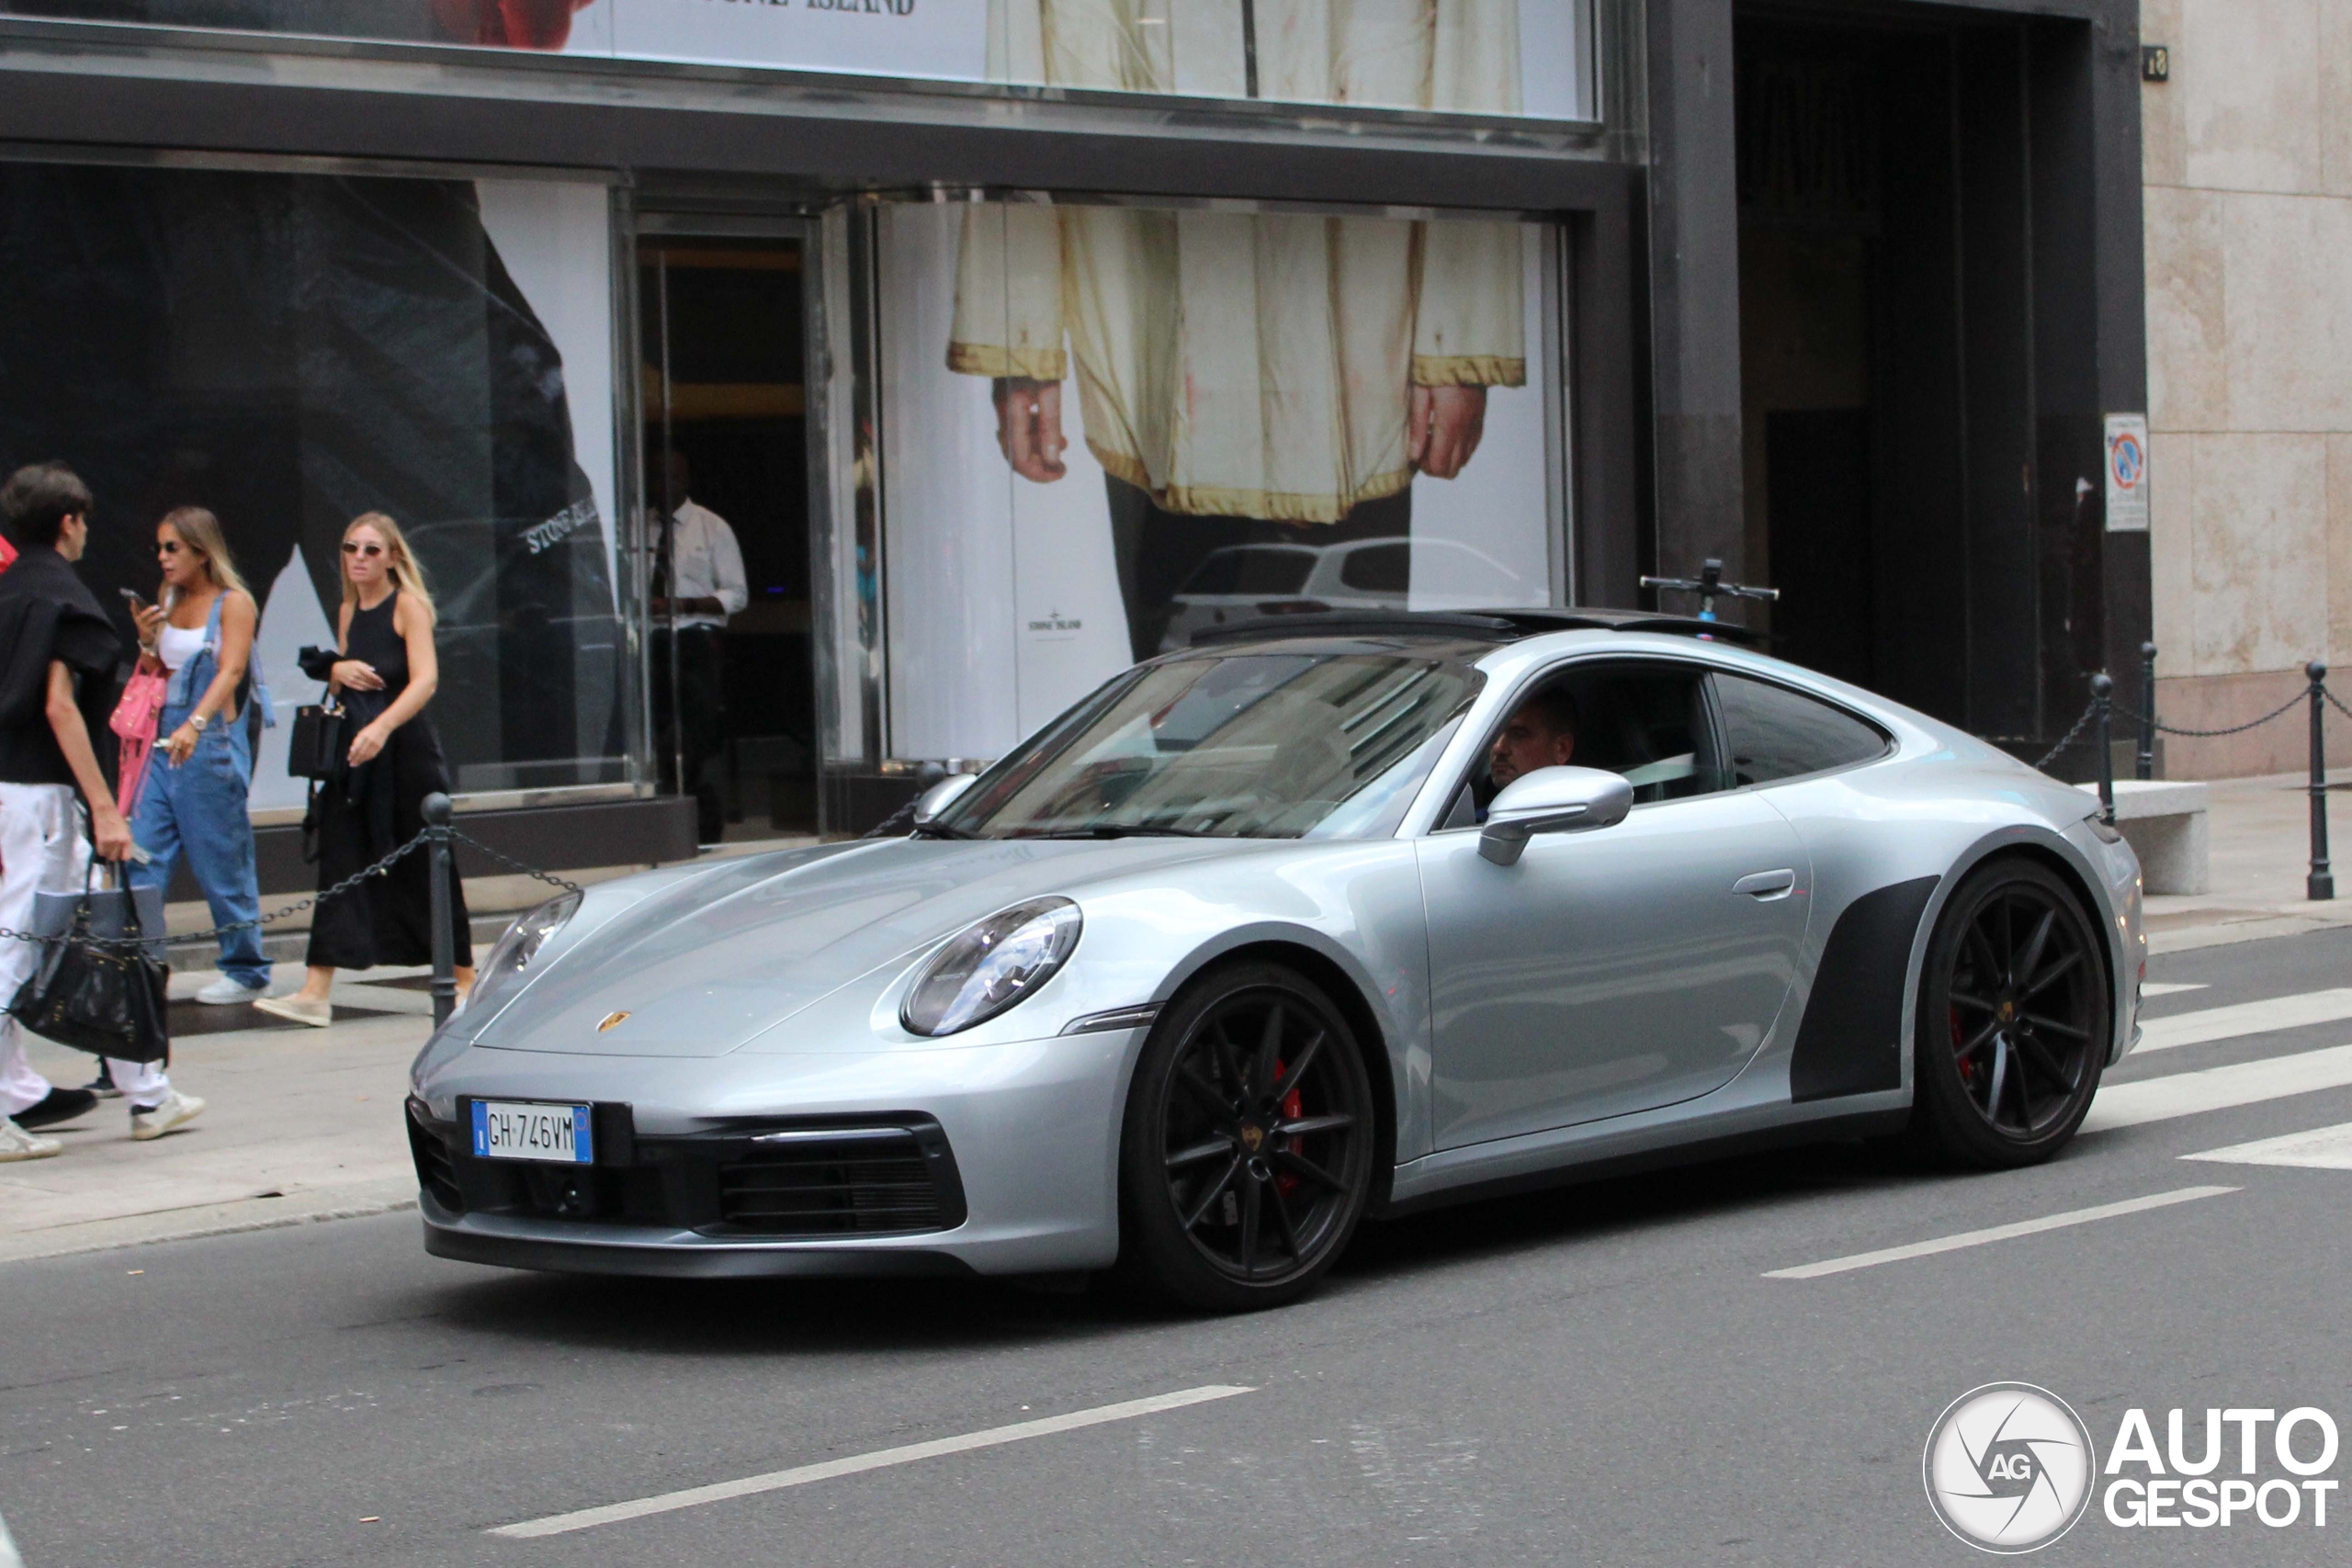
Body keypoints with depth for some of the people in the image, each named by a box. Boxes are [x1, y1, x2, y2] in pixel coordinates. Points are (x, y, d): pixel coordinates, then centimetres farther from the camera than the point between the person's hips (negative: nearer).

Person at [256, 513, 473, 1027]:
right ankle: (317, 992, -9)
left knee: (426, 866, 4)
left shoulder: (408, 606, -7)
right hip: (354, 754, 6)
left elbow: (425, 679, -20)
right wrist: (338, 670, -2)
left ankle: (465, 979, 19)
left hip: (405, 749, -6)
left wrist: (382, 726, -36)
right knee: (339, 865, -4)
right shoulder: (349, 612, 13)